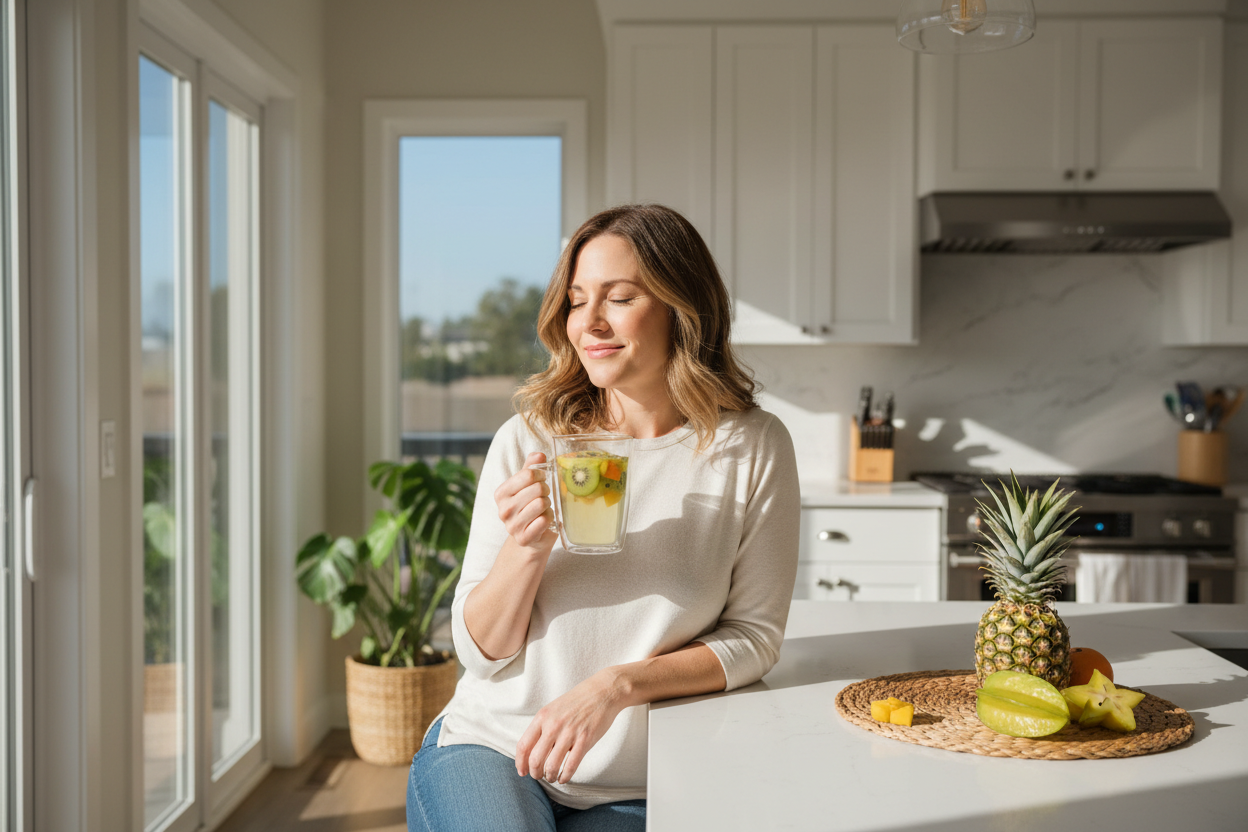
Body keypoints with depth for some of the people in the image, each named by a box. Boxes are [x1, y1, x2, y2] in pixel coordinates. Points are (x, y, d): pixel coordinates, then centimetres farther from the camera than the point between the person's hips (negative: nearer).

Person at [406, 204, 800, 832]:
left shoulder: (753, 449, -6)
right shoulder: (528, 440, -4)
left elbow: (753, 637, -3)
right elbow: (482, 651, -1)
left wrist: (617, 685, -17)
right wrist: (526, 547, -20)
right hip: (491, 748, 0)